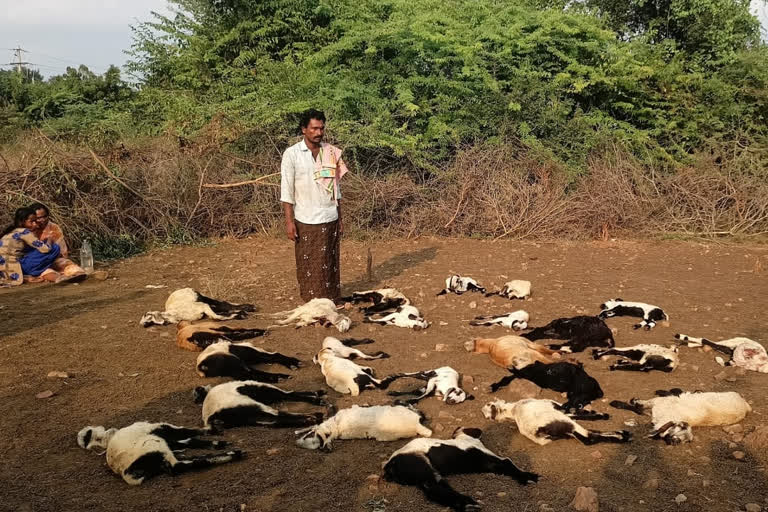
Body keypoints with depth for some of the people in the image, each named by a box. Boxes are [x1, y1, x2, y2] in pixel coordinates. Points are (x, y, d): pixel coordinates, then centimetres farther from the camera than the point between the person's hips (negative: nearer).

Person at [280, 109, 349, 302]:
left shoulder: (331, 153, 5)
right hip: (306, 221, -3)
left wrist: (340, 219, 10)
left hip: (330, 220, 3)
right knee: (308, 265, 4)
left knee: (330, 263, 8)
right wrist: (289, 221, -11)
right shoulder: (292, 154, -6)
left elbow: (335, 187, 11)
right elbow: (286, 191, -6)